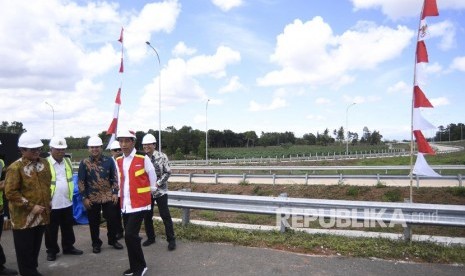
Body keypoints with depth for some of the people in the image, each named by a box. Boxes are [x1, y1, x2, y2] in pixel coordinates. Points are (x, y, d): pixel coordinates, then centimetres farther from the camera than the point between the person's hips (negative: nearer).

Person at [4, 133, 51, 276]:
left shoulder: (44, 163, 5)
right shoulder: (15, 168, -15)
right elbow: (10, 193, -18)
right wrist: (31, 206, -19)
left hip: (41, 215, 6)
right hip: (24, 217, -6)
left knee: (36, 247, 19)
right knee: (25, 250, 7)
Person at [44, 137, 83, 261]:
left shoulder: (68, 161, 8)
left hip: (67, 202, 6)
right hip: (51, 203, -5)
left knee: (68, 227, 17)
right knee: (51, 229, 9)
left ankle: (68, 247, 31)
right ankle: (51, 250, 25)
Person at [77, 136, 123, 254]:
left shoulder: (109, 160, -1)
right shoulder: (84, 163, -3)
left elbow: (114, 178, 4)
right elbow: (81, 182, -2)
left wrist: (115, 192, -3)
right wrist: (84, 197, -6)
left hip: (108, 197, 1)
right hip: (92, 198, 0)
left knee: (112, 219, 6)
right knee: (94, 222, 9)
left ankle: (113, 240, 26)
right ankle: (96, 243, 26)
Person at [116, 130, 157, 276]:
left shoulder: (143, 158, -11)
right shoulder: (118, 161, 6)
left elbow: (152, 176, 0)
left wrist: (151, 191, 11)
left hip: (139, 203, -6)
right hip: (125, 205, 6)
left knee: (130, 235, -11)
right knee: (129, 236, 12)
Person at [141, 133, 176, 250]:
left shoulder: (162, 156, -7)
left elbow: (167, 172, -8)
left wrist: (157, 183, -17)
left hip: (160, 191, -4)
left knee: (165, 215, -3)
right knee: (147, 216, 11)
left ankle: (171, 240, 6)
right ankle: (150, 237, 29)